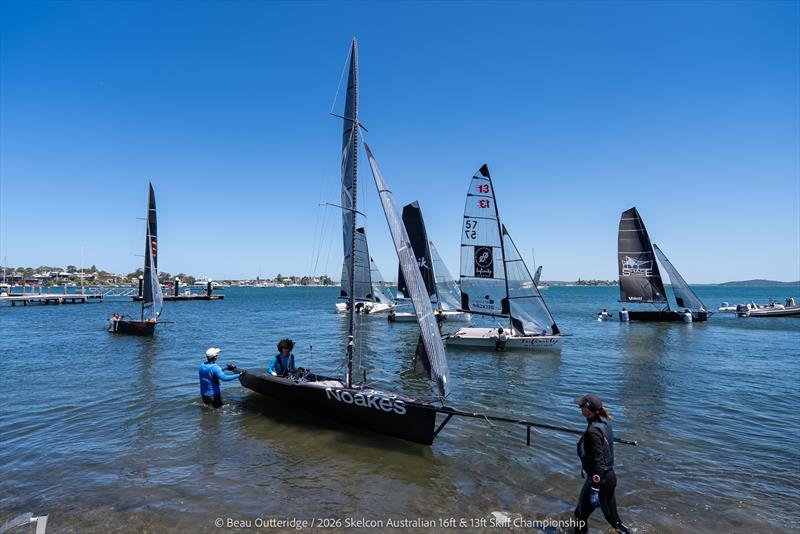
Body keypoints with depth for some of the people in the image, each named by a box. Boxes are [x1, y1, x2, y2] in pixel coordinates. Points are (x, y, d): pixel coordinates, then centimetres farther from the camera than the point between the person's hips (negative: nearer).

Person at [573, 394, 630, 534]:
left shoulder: (593, 431, -25)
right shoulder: (604, 422, 2)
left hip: (599, 479, -9)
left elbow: (597, 460, -26)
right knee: (612, 516, 20)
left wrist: (595, 488, -23)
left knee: (581, 514, 10)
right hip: (610, 476, 9)